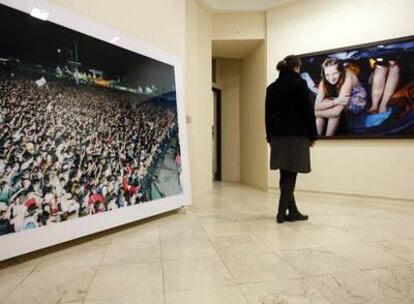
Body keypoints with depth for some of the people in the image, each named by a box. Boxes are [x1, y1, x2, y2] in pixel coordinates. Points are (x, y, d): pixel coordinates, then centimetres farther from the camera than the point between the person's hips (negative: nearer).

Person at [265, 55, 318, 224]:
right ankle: (282, 212, -1)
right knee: (290, 175, -2)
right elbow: (308, 111, -6)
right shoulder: (299, 84, -4)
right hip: (297, 135, -5)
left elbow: (268, 114, 11)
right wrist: (312, 135, 1)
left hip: (278, 135, 5)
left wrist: (270, 137, 15)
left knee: (285, 175, 8)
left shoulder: (272, 87, 11)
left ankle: (293, 211, 18)